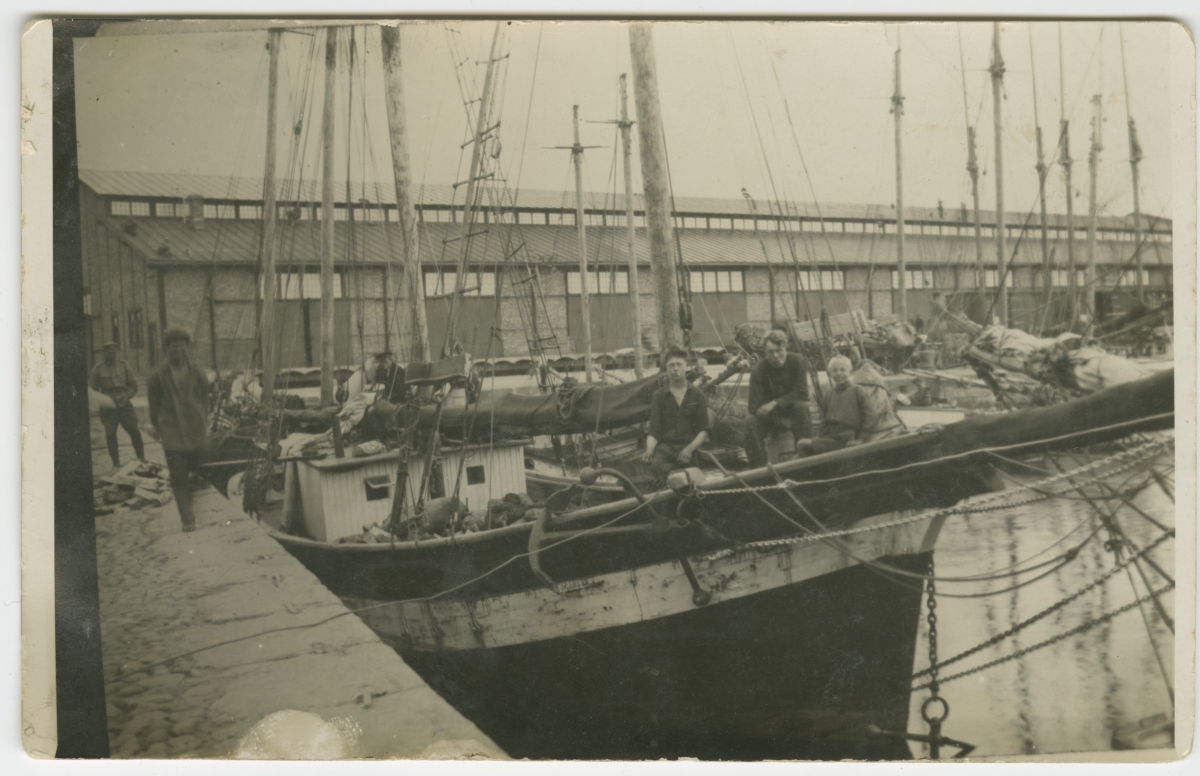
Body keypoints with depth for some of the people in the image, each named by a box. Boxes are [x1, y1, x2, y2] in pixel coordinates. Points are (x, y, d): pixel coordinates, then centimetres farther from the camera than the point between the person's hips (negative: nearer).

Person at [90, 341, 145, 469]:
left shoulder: (124, 365, 5)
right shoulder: (98, 369, 2)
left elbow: (134, 385, 8)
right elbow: (92, 390, 6)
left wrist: (126, 397, -10)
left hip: (124, 404, 0)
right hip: (108, 407, 0)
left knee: (134, 432, -6)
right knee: (110, 436, 0)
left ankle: (141, 460, 5)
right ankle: (116, 464, 10)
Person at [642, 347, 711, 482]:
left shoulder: (697, 396, 14)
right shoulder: (658, 396, 12)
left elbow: (704, 430, 8)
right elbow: (654, 432, 6)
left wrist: (690, 448, -12)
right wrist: (649, 449, -16)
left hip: (689, 445, 1)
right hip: (665, 445, -1)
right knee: (656, 464, -36)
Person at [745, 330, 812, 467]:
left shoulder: (797, 361, -13)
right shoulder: (758, 370, -16)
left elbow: (802, 394, -19)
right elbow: (755, 407, -19)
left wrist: (775, 403, -27)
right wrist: (782, 421, -24)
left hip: (791, 411, 0)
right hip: (769, 416, 0)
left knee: (801, 407, -33)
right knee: (752, 424, -31)